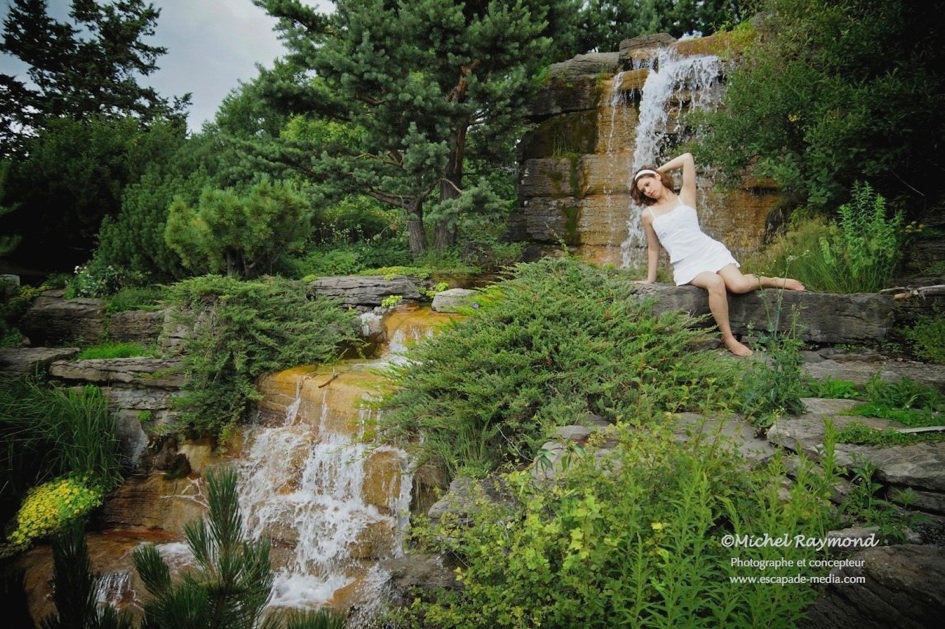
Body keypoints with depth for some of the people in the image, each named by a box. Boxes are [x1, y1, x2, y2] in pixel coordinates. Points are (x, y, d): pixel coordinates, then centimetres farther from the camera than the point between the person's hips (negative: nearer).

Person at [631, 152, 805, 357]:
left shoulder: (684, 197, 6)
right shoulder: (648, 214, 9)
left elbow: (687, 158, -1)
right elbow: (653, 248, 18)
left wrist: (658, 171, 10)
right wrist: (650, 279, 19)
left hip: (710, 250, 0)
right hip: (686, 265, 0)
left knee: (739, 285, -25)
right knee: (715, 283, -33)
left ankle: (776, 281, 9)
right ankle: (728, 338, -21)